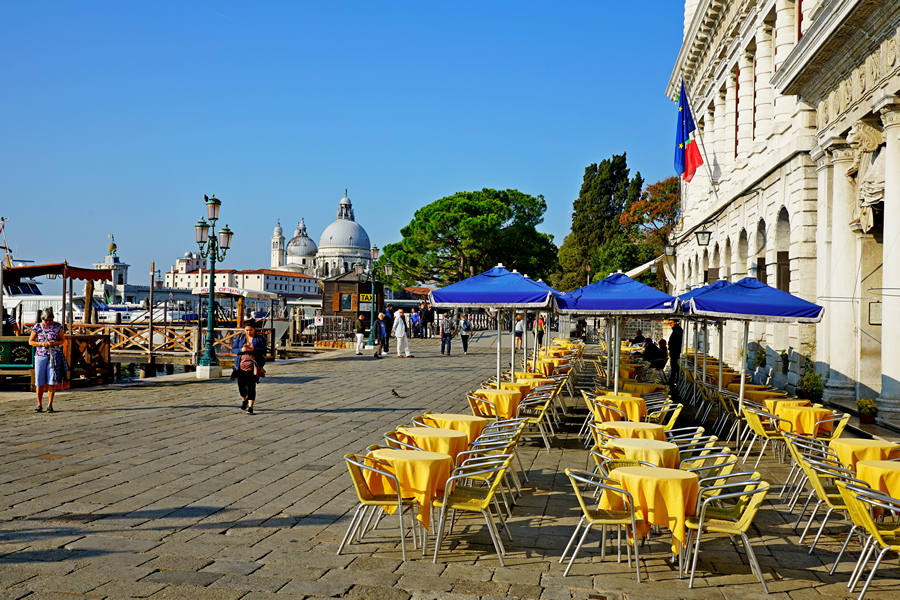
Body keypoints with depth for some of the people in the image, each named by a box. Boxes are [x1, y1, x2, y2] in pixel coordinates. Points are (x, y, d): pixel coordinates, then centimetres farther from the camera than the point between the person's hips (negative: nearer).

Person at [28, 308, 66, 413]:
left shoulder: (58, 326, 2)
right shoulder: (37, 327, 3)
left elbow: (63, 340, 8)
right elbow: (30, 341, 6)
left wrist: (55, 343, -13)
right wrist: (42, 343, -11)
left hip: (54, 356, -1)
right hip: (40, 356, 1)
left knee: (52, 382, -2)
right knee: (39, 381, 1)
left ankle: (50, 405, 5)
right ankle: (39, 405, 12)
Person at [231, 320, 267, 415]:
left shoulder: (260, 338, 1)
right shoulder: (240, 337, 8)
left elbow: (264, 350, -5)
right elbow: (233, 349, 6)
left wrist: (253, 349, -21)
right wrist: (241, 350, -14)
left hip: (253, 365, -3)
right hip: (241, 364, 3)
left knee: (251, 386, -10)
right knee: (241, 385, 10)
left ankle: (250, 407, -8)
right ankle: (244, 400, 40)